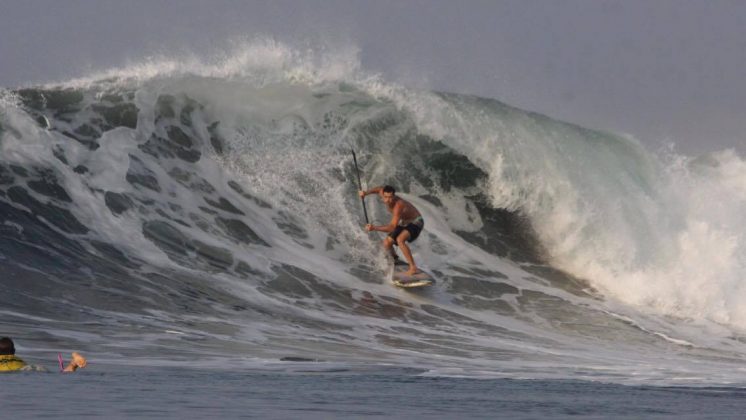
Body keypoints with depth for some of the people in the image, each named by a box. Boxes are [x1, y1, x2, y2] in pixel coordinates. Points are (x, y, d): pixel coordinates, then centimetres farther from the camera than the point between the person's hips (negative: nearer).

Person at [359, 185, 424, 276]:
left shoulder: (398, 205, -38)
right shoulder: (384, 194, -17)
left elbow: (392, 227, -43)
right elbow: (379, 189, 10)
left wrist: (374, 228, -52)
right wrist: (366, 193, -5)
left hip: (415, 223, -8)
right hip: (404, 223, 8)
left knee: (399, 240, -35)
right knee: (386, 243, 1)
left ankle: (413, 268, -32)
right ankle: (394, 259, 34)